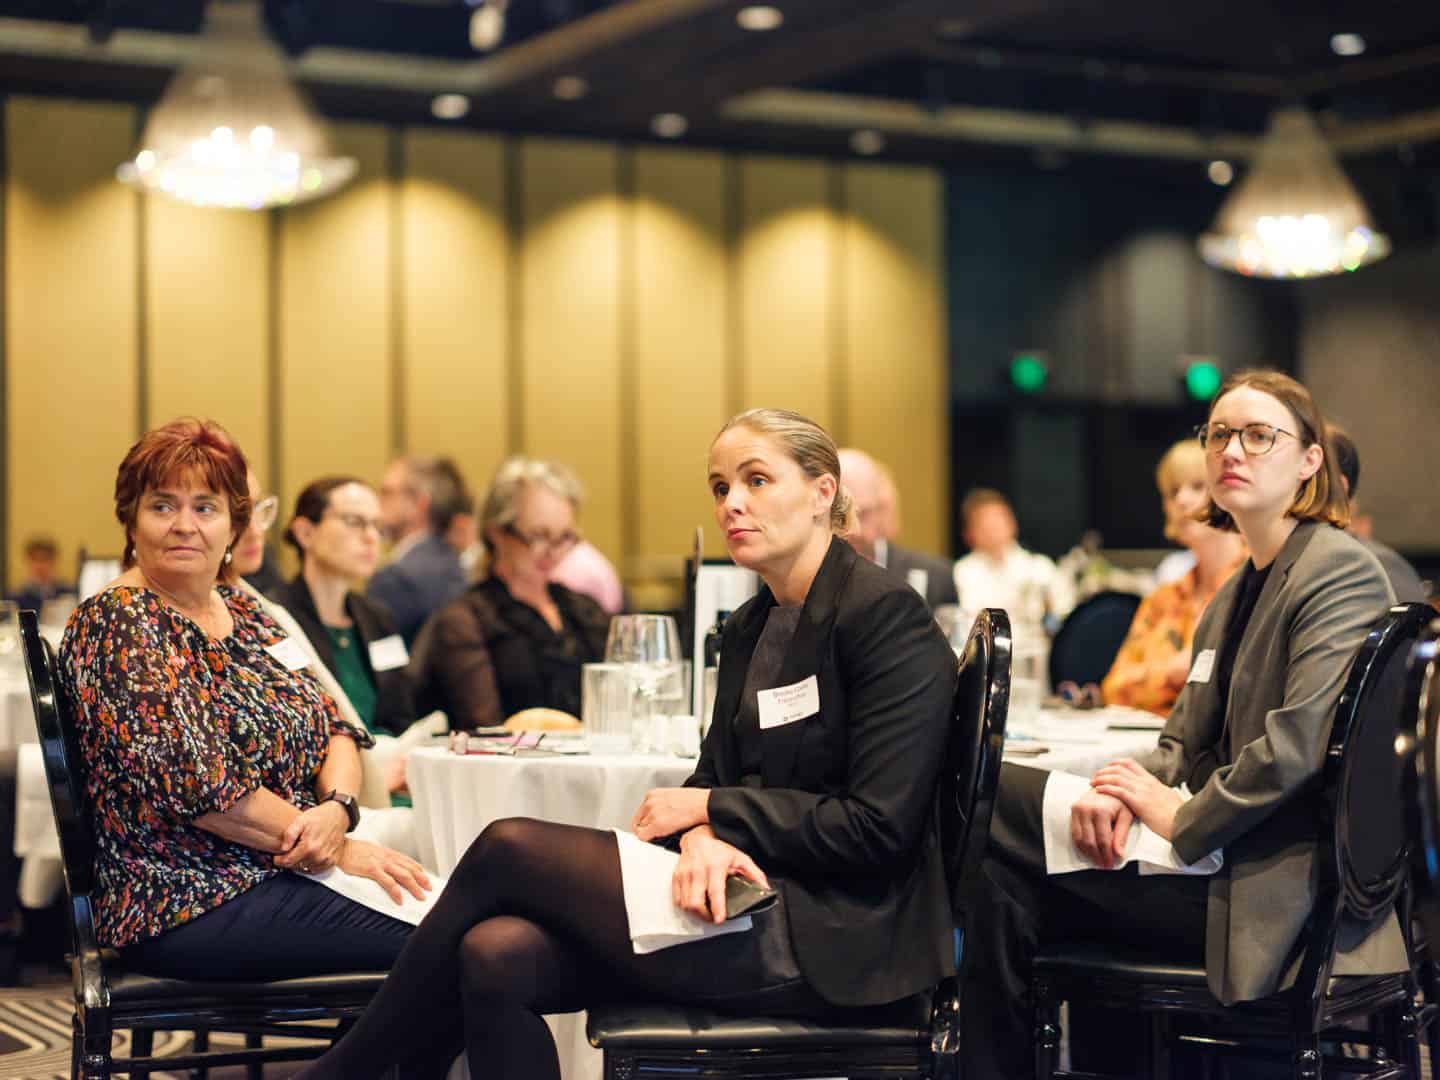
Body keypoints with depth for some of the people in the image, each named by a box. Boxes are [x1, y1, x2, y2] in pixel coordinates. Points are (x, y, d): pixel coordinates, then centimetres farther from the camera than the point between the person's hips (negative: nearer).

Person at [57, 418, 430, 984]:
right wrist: (337, 848, -14)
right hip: (189, 903, -8)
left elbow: (334, 726, 13)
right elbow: (196, 786, -18)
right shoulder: (115, 625, -9)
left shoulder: (240, 609, 16)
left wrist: (336, 807, -10)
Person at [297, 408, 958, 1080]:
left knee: (509, 847, -14)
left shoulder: (884, 615, -9)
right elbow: (716, 773, 14)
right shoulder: (749, 627, 17)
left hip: (834, 937, -7)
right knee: (496, 956, -17)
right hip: (751, 891, 7)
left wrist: (710, 809, -8)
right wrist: (704, 838, -11)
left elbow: (879, 827, -15)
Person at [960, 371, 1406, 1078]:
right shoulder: (1233, 596, 20)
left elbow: (1301, 739, -21)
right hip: (1224, 861, 8)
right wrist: (1123, 792, -6)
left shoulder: (1342, 572, -9)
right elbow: (1186, 743, 16)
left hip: (1283, 890, -8)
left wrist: (1183, 820, -15)